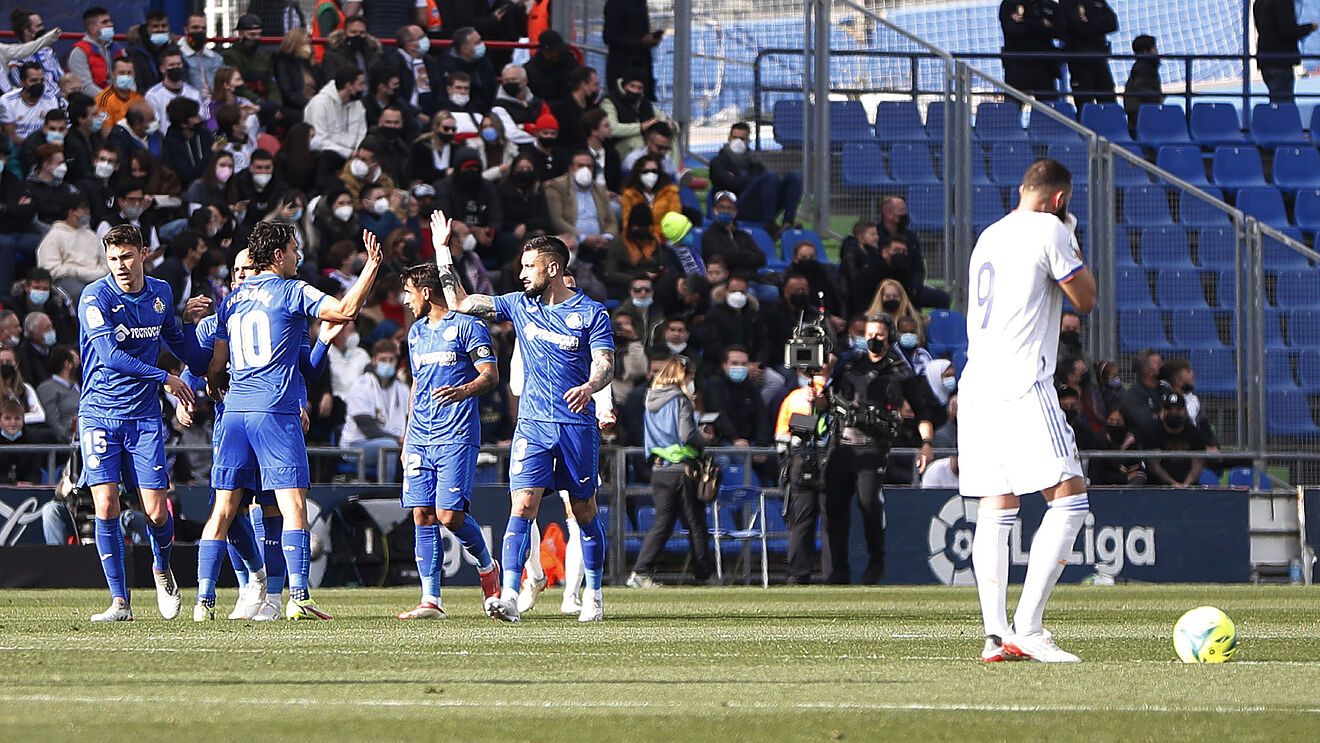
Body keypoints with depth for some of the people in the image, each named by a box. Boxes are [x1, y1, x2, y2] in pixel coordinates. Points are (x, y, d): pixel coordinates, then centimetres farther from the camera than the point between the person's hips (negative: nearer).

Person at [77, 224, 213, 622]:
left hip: (144, 416, 3)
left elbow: (185, 352, 20)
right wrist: (165, 378, -16)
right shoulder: (96, 298, -9)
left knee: (157, 512, -5)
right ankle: (119, 601, -4)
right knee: (106, 507, -12)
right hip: (100, 414, -3)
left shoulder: (161, 293, 7)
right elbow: (110, 355, -19)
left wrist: (189, 320, 2)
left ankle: (162, 569, 27)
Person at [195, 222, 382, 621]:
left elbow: (216, 367, 18)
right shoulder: (290, 291, -2)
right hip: (276, 412, -5)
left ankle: (204, 599, 2)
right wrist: (372, 265, -2)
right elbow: (345, 309, -12)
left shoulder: (232, 299, 16)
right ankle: (298, 596, -15)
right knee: (293, 504, -6)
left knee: (224, 508, 7)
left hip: (235, 410, 6)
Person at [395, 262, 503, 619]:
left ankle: (487, 566, 13)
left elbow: (491, 375, -9)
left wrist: (462, 391, -29)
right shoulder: (416, 332, 20)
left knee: (449, 514, -14)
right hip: (421, 439, 7)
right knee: (422, 516, -1)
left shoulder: (467, 326, -3)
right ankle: (430, 599, 0)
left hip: (456, 437, -7)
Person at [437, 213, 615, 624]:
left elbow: (604, 365, -8)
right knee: (523, 505, -13)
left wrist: (590, 386, -31)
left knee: (585, 512, 7)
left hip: (578, 425, -2)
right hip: (532, 424, 2)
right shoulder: (520, 305, 9)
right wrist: (443, 253, 10)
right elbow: (460, 303, 15)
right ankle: (509, 596, -22)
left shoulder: (591, 313, -2)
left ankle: (593, 594, 23)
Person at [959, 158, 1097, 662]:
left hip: (976, 388, 8)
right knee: (1069, 498, -6)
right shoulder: (1048, 231, -4)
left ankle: (996, 634, -1)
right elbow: (1085, 300, 4)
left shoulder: (989, 237, 19)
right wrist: (1071, 239, 15)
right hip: (1022, 388, -8)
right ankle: (1027, 628, -16)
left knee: (997, 509, 8)